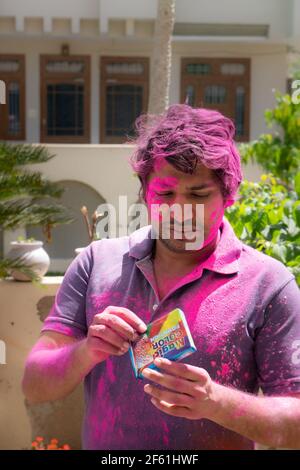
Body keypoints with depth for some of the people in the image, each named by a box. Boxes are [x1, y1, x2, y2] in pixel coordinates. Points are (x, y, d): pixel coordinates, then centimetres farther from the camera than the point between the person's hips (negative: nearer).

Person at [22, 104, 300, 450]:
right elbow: (34, 387, -2)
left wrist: (216, 402, -25)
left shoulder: (268, 284, -9)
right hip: (99, 442, 3)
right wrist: (86, 353, -20)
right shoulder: (96, 262, -1)